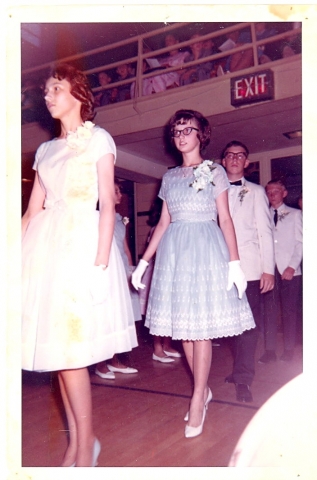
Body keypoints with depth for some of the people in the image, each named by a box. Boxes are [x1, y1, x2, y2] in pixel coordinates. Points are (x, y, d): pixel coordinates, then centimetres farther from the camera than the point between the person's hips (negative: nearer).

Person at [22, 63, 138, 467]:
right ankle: (76, 443, 19)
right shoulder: (46, 150, 20)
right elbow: (32, 210, 15)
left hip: (82, 241, -6)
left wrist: (101, 262, -16)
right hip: (46, 244, 6)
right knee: (56, 345, 5)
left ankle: (85, 448, 7)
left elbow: (107, 204, -6)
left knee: (69, 347, -9)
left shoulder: (98, 139, 4)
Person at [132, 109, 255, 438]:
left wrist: (234, 262, -11)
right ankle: (203, 390, 21)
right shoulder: (170, 177, 15)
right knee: (182, 324, 5)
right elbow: (163, 223, 13)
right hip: (174, 251, 5)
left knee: (201, 325, -5)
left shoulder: (214, 171, 4)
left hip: (206, 249, -4)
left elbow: (225, 219, -1)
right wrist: (143, 261, 9)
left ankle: (198, 400, 6)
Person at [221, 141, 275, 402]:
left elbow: (265, 231, 4)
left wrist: (268, 268, -4)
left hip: (249, 267, -1)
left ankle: (243, 378, 2)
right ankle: (241, 369, 21)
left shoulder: (256, 192, 11)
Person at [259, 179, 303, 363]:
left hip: (290, 270, -1)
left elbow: (300, 242, 2)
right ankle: (270, 350, 9)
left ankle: (289, 351, 13)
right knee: (270, 311, 2)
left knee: (290, 311, 3)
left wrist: (292, 266, -9)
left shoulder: (295, 214, 8)